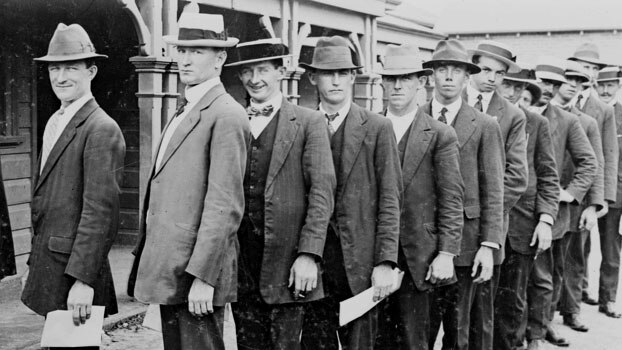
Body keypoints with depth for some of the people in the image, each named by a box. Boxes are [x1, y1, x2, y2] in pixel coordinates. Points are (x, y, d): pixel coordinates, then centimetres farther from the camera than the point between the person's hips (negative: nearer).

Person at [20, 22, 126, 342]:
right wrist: (36, 259, 16)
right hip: (47, 263, 8)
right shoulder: (54, 123, 14)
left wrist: (82, 279, -24)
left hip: (77, 267, -8)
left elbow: (100, 209, -21)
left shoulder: (101, 130, -15)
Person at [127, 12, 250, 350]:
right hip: (168, 270, 9)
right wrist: (145, 255, 14)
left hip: (197, 271, -9)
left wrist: (202, 276, -21)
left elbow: (225, 205, -19)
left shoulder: (227, 115, -13)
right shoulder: (184, 112, 17)